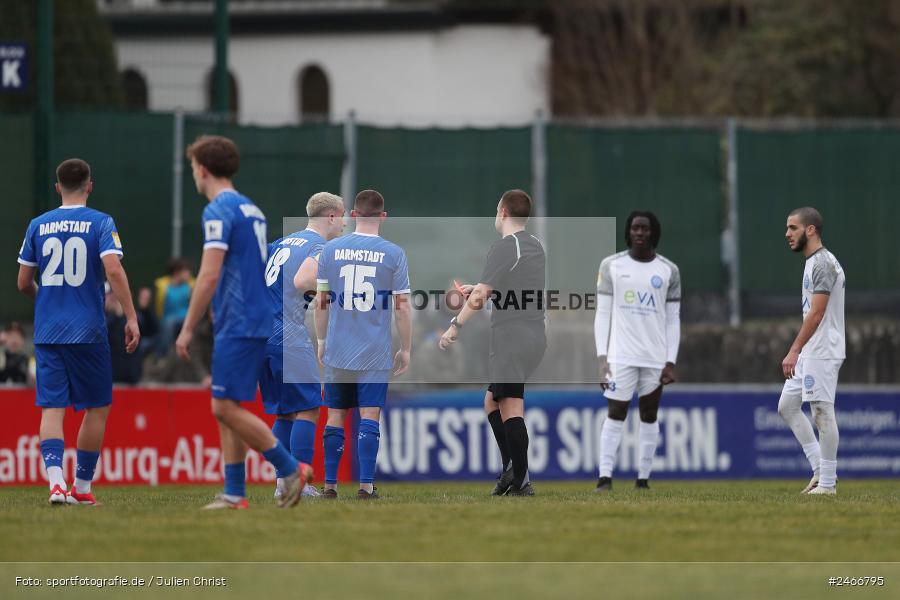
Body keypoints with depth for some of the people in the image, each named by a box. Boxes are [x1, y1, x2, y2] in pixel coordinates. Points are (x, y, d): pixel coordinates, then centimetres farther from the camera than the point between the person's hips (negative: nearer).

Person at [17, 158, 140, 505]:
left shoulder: (38, 226, 7)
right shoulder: (100, 223, -3)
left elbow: (23, 283, 11)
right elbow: (113, 270, -16)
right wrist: (131, 318, -15)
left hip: (47, 331, 3)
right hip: (88, 331, -3)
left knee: (52, 408, 0)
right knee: (98, 407, 11)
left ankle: (56, 480, -20)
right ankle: (82, 486, 12)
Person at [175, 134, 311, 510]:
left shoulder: (219, 211, -12)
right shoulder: (251, 209, 17)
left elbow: (210, 275, -19)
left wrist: (187, 329, -15)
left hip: (237, 325, -9)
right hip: (257, 321, 9)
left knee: (226, 407, -9)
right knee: (227, 409, 9)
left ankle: (291, 470, -8)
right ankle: (234, 494, 7)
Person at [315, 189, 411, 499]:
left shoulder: (331, 249, 1)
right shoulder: (393, 254, -4)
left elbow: (320, 301, 6)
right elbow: (402, 305, -3)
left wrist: (321, 341, 17)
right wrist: (406, 349, 6)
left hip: (337, 352, 2)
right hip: (375, 354, -2)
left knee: (336, 416, 8)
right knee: (369, 416, -1)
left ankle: (330, 485, 9)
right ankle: (366, 486, -5)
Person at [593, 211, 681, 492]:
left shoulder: (668, 271, 6)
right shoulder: (611, 266, 3)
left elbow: (673, 320, 7)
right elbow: (603, 313, 2)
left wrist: (671, 362, -1)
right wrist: (602, 357, -5)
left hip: (655, 357, 2)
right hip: (620, 354, -2)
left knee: (649, 416, 4)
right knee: (615, 414, -9)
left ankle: (643, 479, 8)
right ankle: (605, 477, -13)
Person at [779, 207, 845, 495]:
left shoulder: (823, 263, -15)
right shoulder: (813, 263, 17)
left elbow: (817, 313, -22)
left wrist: (794, 351, -25)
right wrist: (797, 353, 22)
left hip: (823, 353, -11)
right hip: (809, 353, 11)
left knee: (822, 411, -8)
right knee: (787, 406, 12)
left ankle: (827, 483, -3)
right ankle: (820, 469, 12)